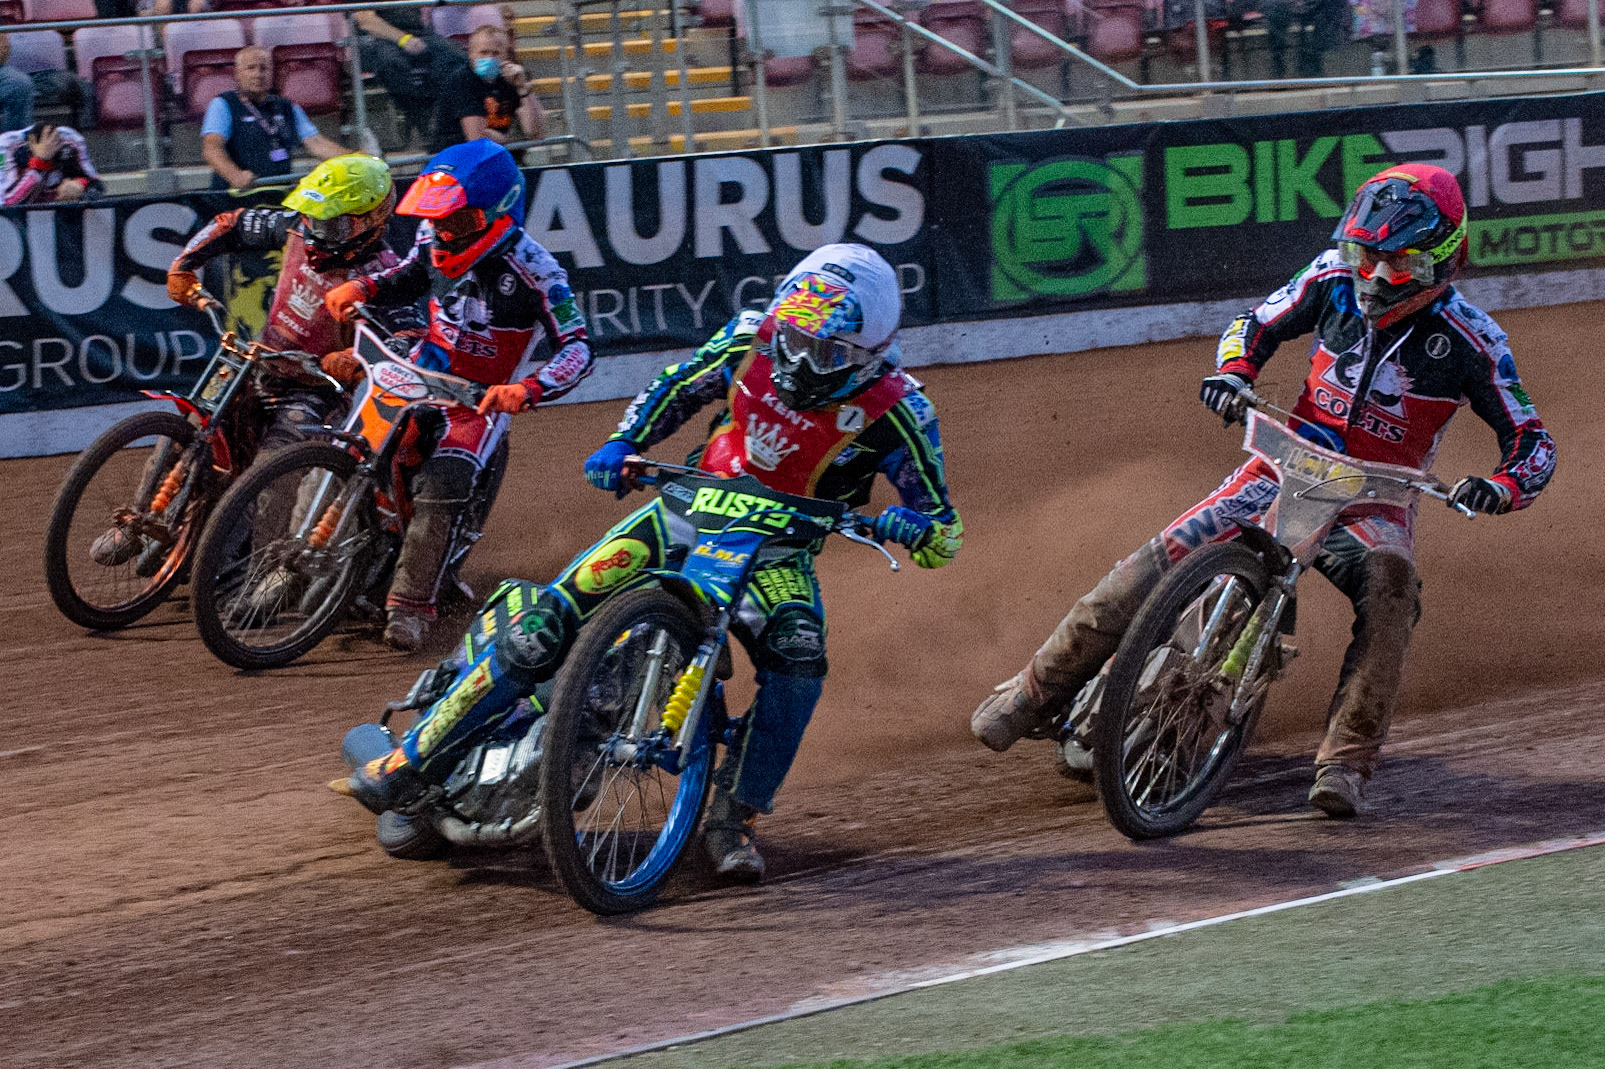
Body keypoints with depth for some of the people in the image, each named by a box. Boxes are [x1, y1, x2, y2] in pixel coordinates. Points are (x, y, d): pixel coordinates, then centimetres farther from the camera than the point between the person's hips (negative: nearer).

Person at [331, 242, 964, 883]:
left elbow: (944, 538, -18)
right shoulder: (752, 340, -14)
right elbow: (677, 389, 7)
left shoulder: (893, 410, -22)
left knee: (798, 662, -33)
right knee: (545, 626, -13)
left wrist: (909, 525, -41)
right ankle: (409, 766, -7)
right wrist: (622, 445, -9)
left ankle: (733, 817, -17)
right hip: (694, 509, 1)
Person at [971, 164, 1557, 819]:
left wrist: (1501, 487, -28)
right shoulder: (1335, 279, -3)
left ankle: (1346, 760, -36)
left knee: (1390, 583, -37)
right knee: (1162, 561, -15)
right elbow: (1256, 325, 13)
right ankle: (1034, 692, -3)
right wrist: (1233, 371, -9)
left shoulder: (1469, 339, -11)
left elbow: (1531, 439, -6)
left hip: (1373, 500, -2)